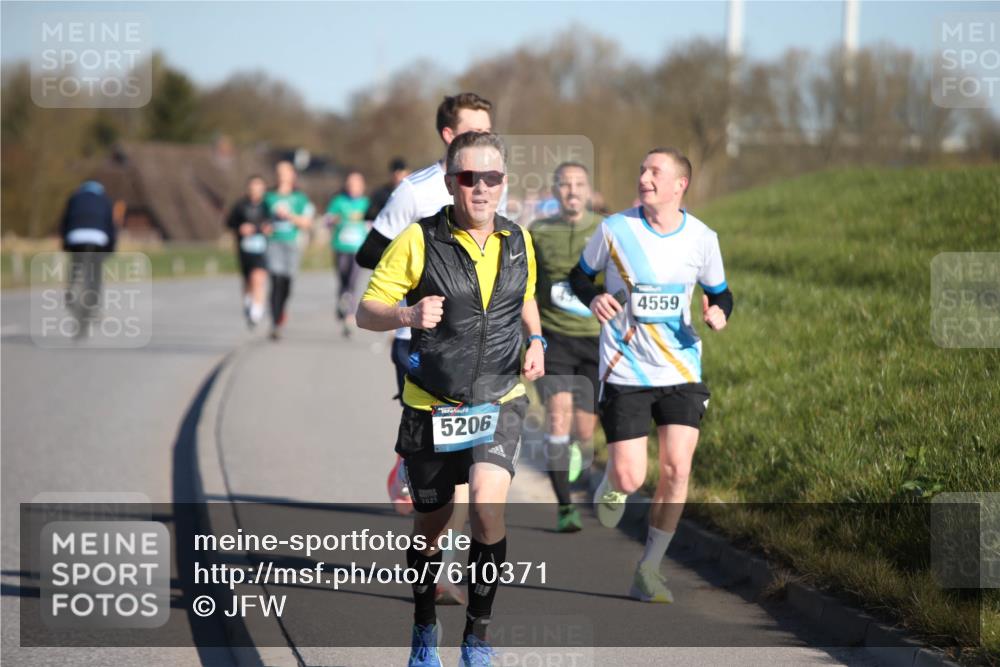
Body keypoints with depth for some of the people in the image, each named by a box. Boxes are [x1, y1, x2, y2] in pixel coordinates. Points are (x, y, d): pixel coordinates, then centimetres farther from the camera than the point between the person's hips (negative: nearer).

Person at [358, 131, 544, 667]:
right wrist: (407, 315, -29)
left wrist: (536, 340, 3)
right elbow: (366, 312, -8)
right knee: (431, 524, 12)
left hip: (500, 402, 1)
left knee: (487, 504, -22)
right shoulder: (418, 241, -10)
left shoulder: (518, 242, 2)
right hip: (431, 405, -1)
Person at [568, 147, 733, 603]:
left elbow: (719, 292, 12)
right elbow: (580, 275, 7)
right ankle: (611, 484, 32)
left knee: (676, 470, -8)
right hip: (625, 372, -2)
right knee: (630, 479, -9)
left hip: (681, 372, 2)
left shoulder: (701, 238, -1)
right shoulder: (615, 229, -7)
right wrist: (594, 298, -15)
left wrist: (719, 313, -11)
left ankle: (649, 571, 7)